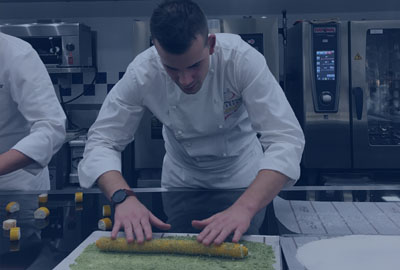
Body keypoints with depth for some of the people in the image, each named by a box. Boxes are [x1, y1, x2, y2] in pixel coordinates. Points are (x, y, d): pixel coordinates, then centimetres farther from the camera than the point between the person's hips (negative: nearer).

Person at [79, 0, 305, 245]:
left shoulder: (241, 58, -33)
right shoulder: (142, 73, -28)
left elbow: (286, 139, -37)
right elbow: (101, 142, -23)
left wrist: (245, 207, -52)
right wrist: (123, 197, -43)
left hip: (239, 168, -1)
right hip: (181, 170, 1)